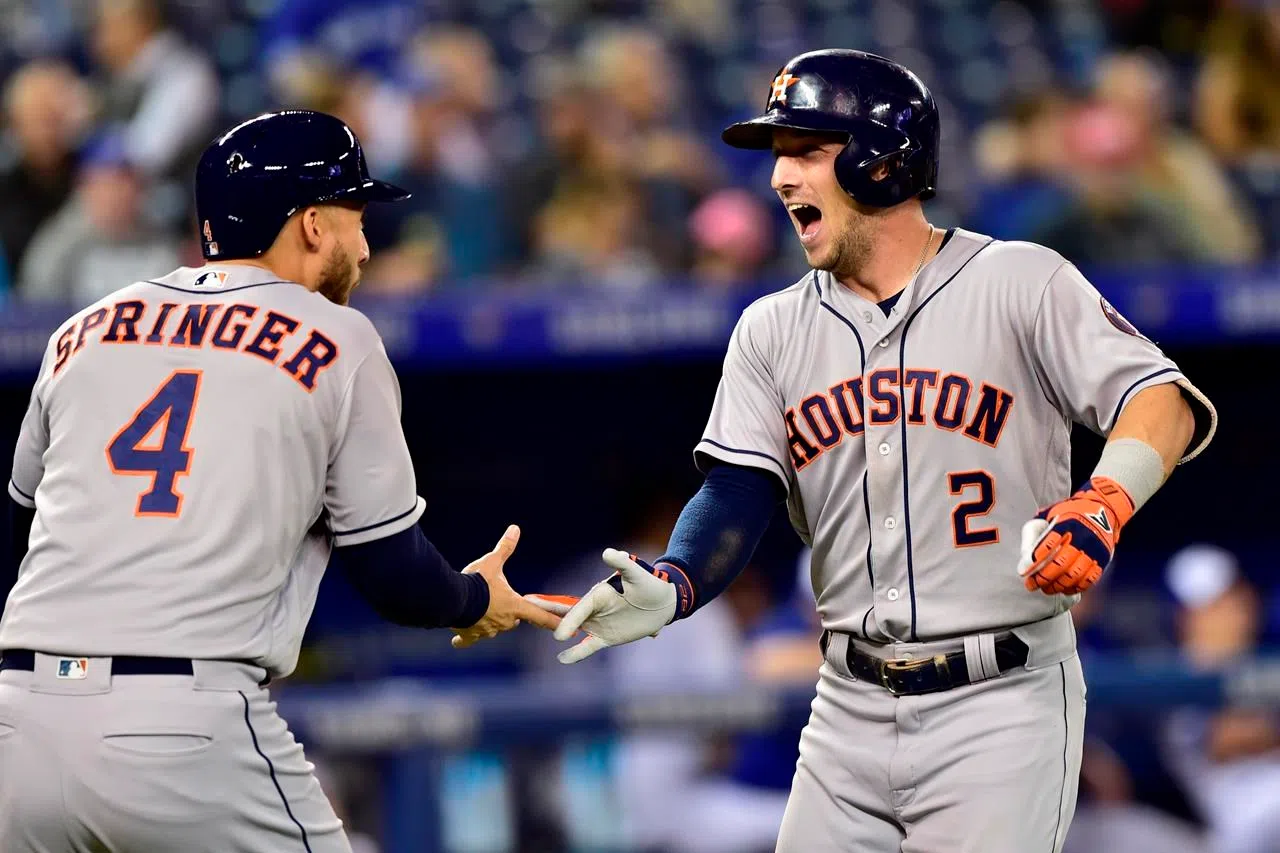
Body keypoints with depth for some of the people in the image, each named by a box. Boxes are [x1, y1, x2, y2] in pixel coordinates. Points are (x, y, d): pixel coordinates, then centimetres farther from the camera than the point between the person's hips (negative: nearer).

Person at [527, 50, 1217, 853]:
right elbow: (738, 495, 1)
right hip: (852, 709, 5)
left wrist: (1102, 504, -35)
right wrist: (669, 587, -21)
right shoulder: (773, 332, 10)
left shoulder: (1019, 284, -5)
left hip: (1002, 703, -5)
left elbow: (1161, 398, -15)